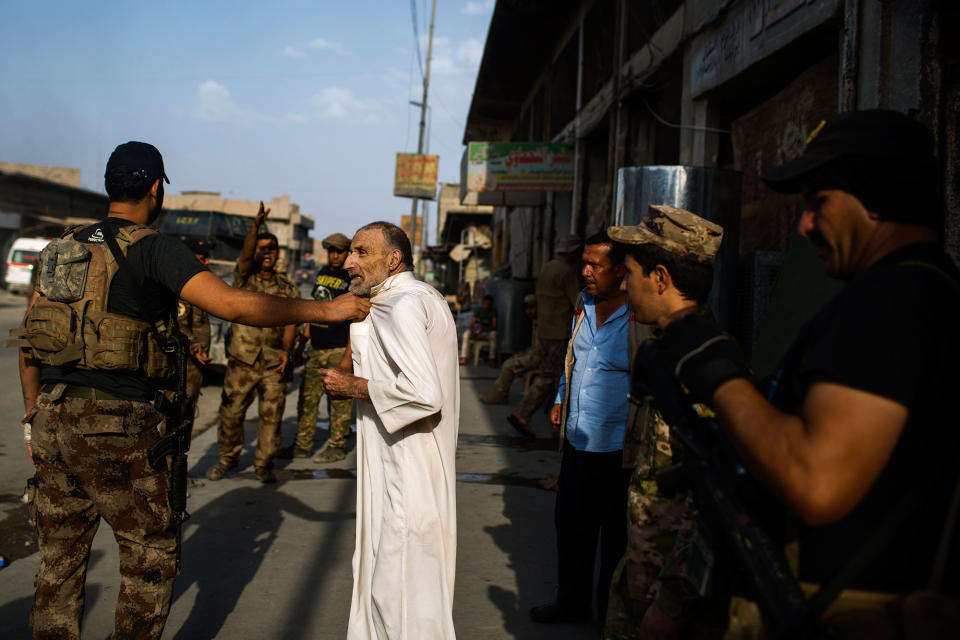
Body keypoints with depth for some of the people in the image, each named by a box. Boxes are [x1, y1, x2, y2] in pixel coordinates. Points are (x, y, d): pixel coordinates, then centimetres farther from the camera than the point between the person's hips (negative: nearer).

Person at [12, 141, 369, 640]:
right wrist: (325, 310, -14)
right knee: (152, 554, 8)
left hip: (54, 417, 7)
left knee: (59, 561, 16)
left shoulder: (62, 249, 14)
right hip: (116, 422, -7)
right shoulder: (152, 248, -8)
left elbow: (27, 343, 16)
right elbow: (232, 304, -19)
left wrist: (35, 418, 22)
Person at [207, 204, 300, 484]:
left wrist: (286, 349, -11)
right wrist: (255, 226, -34)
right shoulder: (244, 277, 2)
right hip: (242, 359, -1)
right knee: (231, 412, 6)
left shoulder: (288, 288, 9)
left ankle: (264, 463, 17)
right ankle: (228, 458, 26)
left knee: (271, 415, 2)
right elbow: (246, 255, -18)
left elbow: (291, 322, 6)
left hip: (274, 363, 1)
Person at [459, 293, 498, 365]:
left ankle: (492, 359, -39)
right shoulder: (478, 311, 4)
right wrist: (473, 330, -24)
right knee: (466, 334, -26)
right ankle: (464, 358, -31)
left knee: (494, 334, -38)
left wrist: (484, 329, -31)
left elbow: (494, 327, -13)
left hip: (488, 333, -3)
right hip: (477, 332, 3)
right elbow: (472, 324, -1)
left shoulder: (493, 311, -4)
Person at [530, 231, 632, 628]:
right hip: (577, 442, 7)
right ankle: (572, 599, 36)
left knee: (615, 537, 8)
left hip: (617, 449, -7)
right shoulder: (583, 306, 8)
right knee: (571, 524, 18)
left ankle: (611, 614, 25)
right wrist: (561, 399, 16)